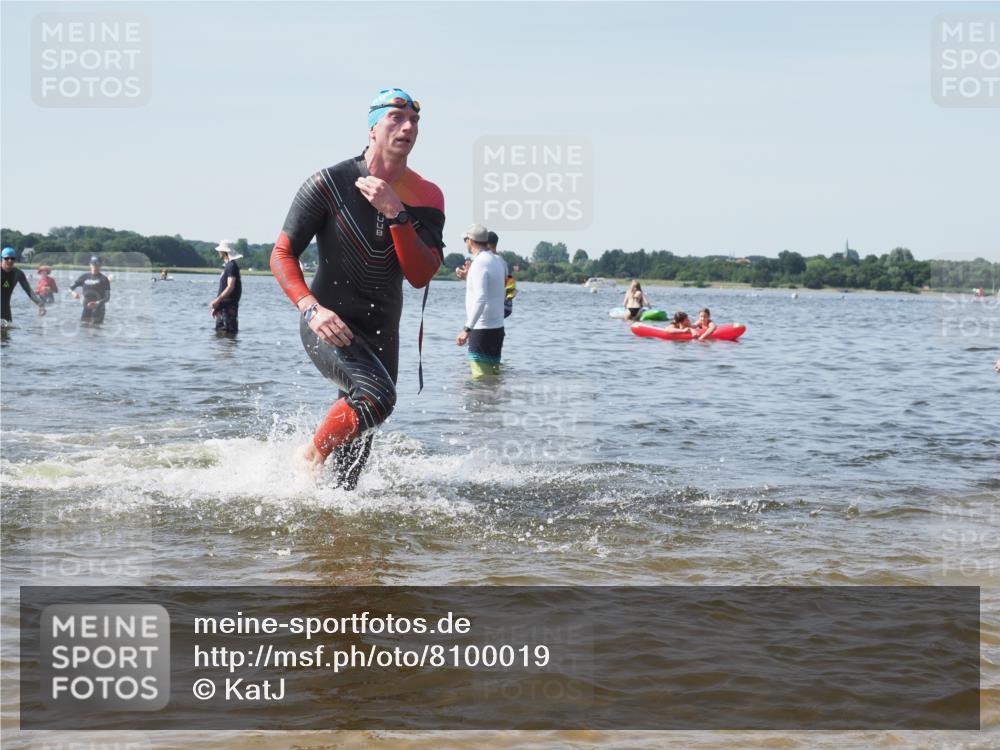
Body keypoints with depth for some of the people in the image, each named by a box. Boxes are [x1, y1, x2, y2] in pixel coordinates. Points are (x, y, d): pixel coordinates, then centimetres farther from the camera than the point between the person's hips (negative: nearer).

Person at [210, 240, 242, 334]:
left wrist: (217, 300, -27)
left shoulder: (232, 266, -13)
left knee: (230, 331, -10)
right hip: (223, 305, 11)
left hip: (229, 305, -11)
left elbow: (230, 287, -22)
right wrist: (217, 306, 22)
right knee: (219, 329, 13)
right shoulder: (227, 266, 19)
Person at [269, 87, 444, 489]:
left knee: (359, 440, 11)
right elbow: (282, 254, -9)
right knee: (377, 395, -29)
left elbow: (420, 276, -12)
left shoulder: (426, 198, -1)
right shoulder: (329, 184, -11)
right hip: (330, 327, -5)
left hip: (382, 335, 5)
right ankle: (308, 464, -9)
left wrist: (395, 213, -23)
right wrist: (312, 308, -24)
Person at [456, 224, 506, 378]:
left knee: (481, 378, -9)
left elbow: (481, 298, -25)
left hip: (482, 329, -9)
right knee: (494, 375, 12)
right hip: (498, 328, 9)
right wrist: (468, 277, 30)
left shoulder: (479, 263, -15)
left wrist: (467, 329, -28)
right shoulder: (498, 260, 11)